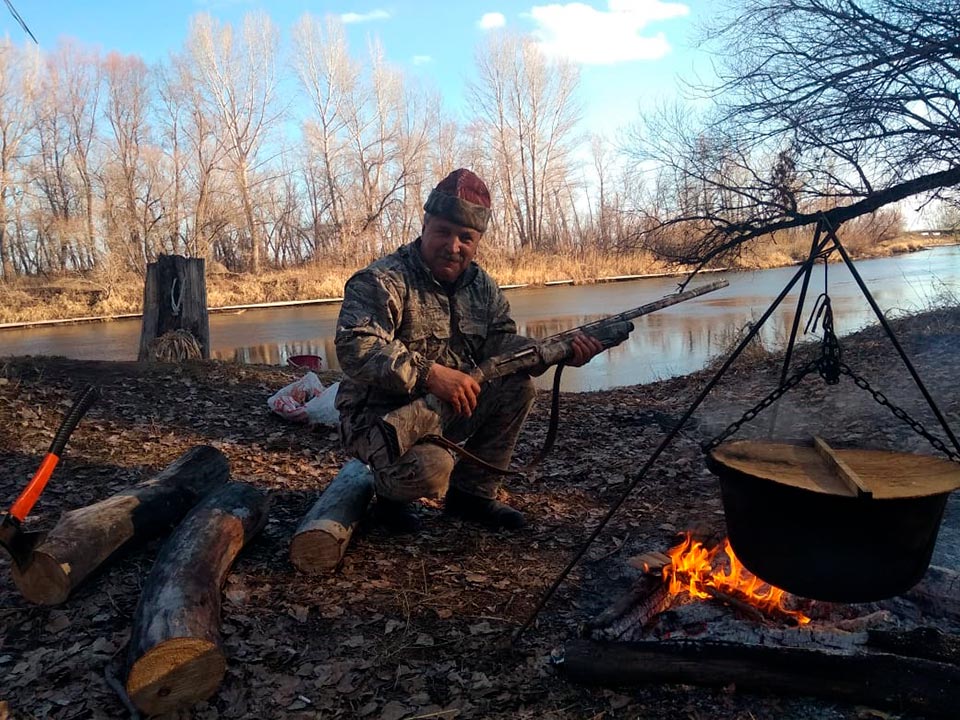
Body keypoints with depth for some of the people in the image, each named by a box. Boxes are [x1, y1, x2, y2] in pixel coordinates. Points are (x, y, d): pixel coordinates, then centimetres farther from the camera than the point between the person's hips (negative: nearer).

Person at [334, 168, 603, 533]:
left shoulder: (481, 286, 6)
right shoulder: (382, 281, -18)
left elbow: (500, 341, 2)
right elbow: (355, 347, -30)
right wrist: (430, 374, -38)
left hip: (447, 411, 7)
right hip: (379, 417, -7)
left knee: (518, 385, -9)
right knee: (430, 467, -35)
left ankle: (472, 493, 5)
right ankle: (389, 492, 5)